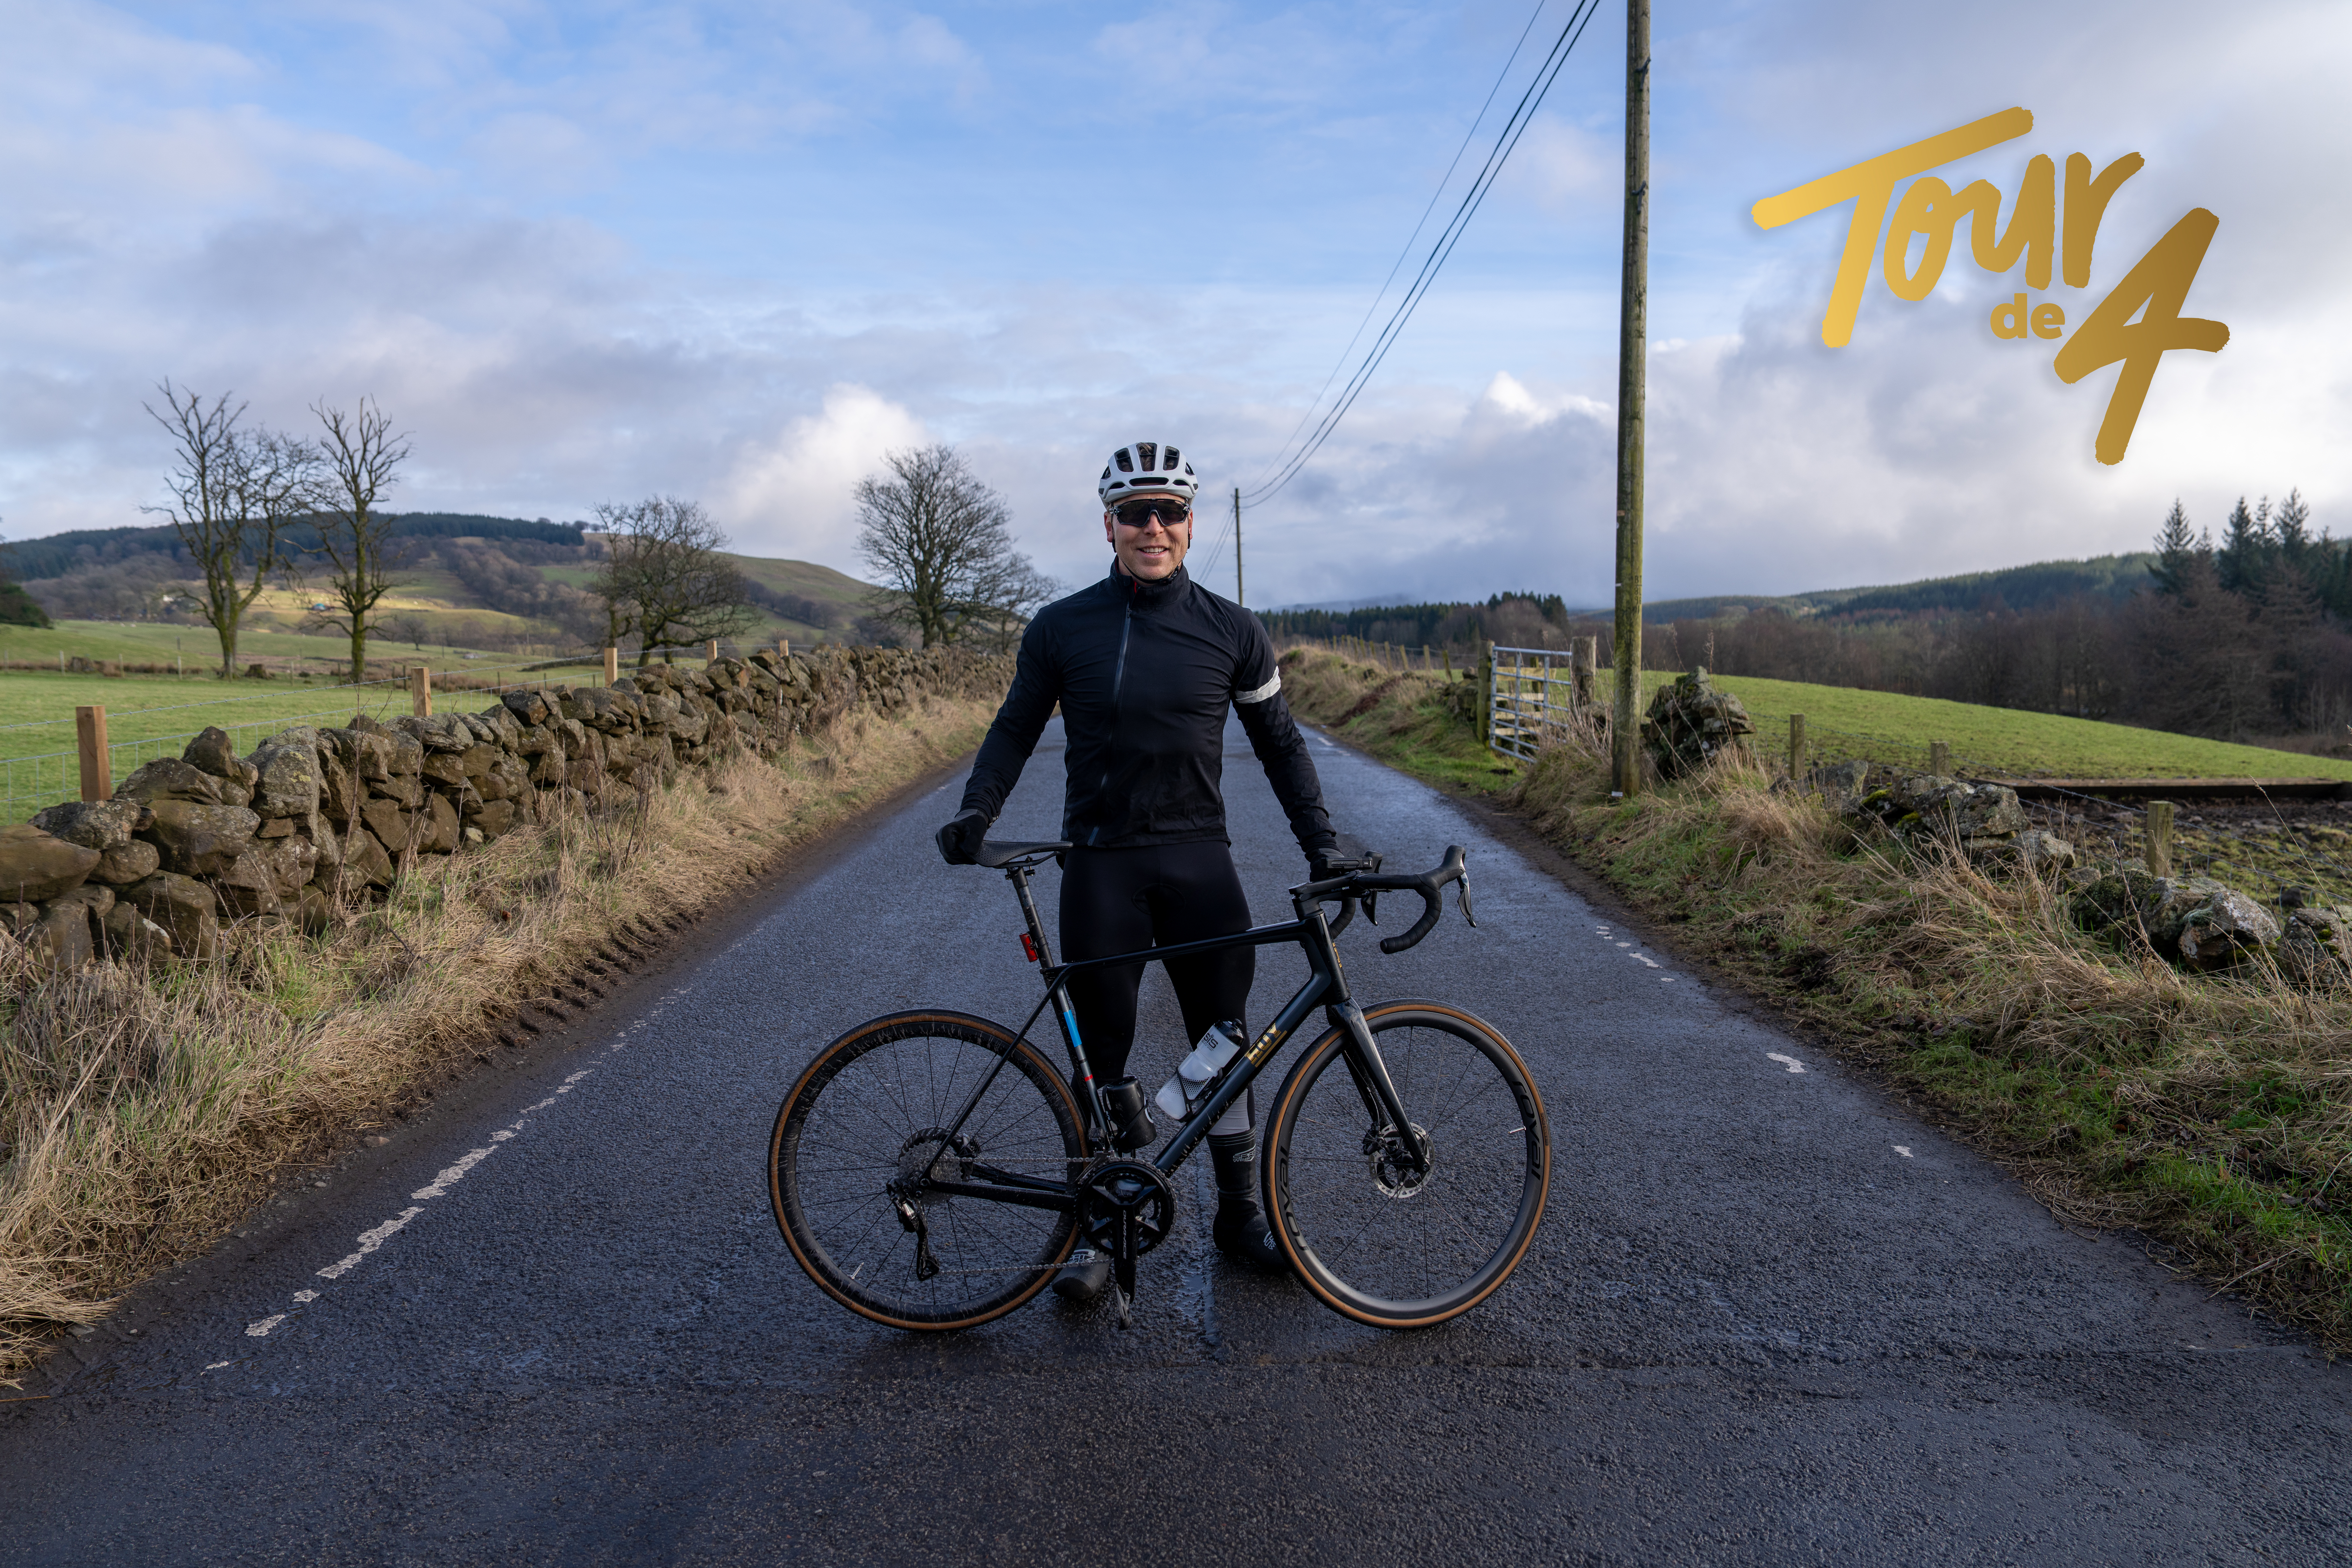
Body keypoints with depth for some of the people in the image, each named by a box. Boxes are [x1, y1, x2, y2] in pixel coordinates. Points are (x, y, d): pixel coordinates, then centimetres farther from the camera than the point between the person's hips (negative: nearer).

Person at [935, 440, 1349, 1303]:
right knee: (1101, 1053, 5)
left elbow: (1279, 742, 9)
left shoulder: (1230, 630, 2)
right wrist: (975, 813, -9)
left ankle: (1240, 1213, 24)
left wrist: (1321, 841, 2)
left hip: (1199, 860, 1)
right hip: (1101, 866, -1)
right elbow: (1016, 729, 7)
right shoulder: (1061, 627, 1)